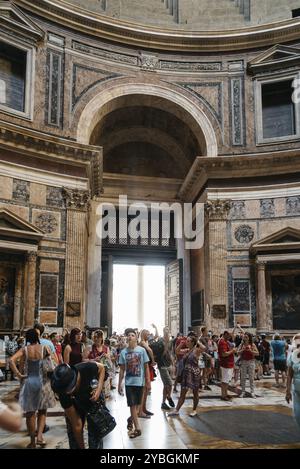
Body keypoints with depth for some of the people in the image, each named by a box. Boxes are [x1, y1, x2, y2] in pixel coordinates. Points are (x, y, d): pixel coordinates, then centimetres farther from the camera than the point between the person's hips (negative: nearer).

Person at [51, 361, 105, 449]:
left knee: (95, 435, -6)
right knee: (73, 435, 0)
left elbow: (101, 368, -13)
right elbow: (77, 425, -26)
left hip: (94, 400, 0)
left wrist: (99, 389, -27)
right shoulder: (63, 393, -34)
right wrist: (82, 447, -19)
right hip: (74, 406, 0)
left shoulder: (88, 368, -40)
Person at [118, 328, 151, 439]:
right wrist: (119, 384, 4)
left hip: (139, 382, 0)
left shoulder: (141, 350, -4)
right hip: (129, 382, 0)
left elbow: (146, 367, 0)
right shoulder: (123, 352, 0)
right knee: (132, 405, -1)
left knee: (137, 405, 12)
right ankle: (137, 428, 6)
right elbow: (122, 369, 5)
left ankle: (130, 419, 37)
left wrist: (148, 381, -1)